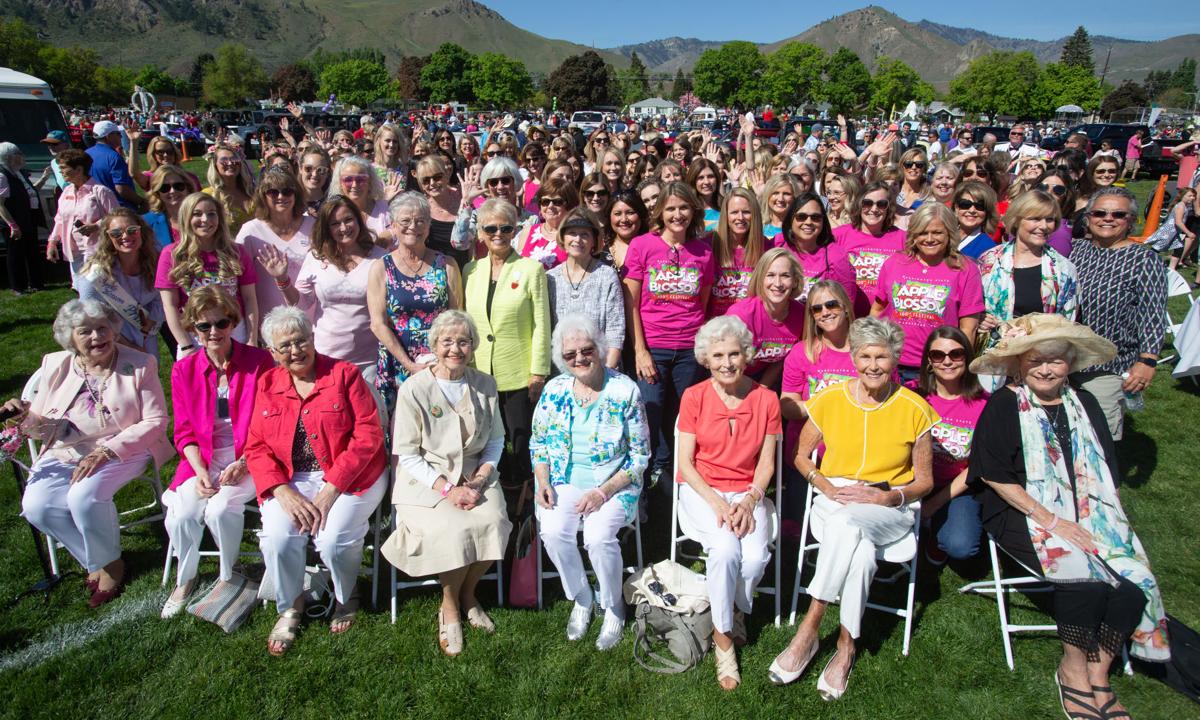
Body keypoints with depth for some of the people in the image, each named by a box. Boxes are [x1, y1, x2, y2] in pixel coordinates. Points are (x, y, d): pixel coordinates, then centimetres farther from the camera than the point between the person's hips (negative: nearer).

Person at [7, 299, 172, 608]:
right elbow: (43, 429, 10)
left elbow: (156, 420, -11)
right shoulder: (55, 366, 5)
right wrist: (25, 416, -15)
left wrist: (108, 450, -20)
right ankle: (95, 561, 3)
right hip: (65, 454, 4)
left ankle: (110, 563, -2)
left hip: (124, 451, -4)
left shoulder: (139, 365, -6)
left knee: (84, 495, -29)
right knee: (36, 505, -20)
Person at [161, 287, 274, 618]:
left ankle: (228, 576, 2)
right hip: (203, 461, 3)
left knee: (220, 508, -27)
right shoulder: (184, 370, 5)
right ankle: (184, 581, 9)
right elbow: (185, 432, 6)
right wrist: (201, 472, -11)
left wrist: (242, 464, -16)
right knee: (182, 513, -21)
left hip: (247, 459, -3)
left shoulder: (259, 361, -5)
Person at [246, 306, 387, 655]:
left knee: (333, 538, -25)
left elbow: (368, 435, -11)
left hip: (350, 476, -3)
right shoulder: (267, 384, 8)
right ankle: (290, 607, 10)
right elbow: (257, 447, 5)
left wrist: (331, 490, -17)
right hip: (291, 479, 3)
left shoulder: (345, 374, -4)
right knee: (277, 537, -22)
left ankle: (345, 598, 11)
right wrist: (283, 492, -13)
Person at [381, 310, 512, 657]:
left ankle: (468, 592, 4)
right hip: (426, 480, -3)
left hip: (475, 475, 3)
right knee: (454, 531, -28)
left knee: (493, 522, -25)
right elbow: (406, 454, -7)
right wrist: (447, 489, -16)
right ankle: (449, 605, 2)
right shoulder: (414, 389, -8)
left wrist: (480, 479, -7)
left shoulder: (485, 385, 3)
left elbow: (496, 441, 10)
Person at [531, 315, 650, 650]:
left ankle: (614, 607, 3)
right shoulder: (554, 390, 2)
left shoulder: (625, 390, -8)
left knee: (599, 536, -28)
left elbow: (640, 455, -5)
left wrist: (604, 491, -15)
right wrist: (543, 482, -6)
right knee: (553, 532, -24)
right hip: (564, 482, 3)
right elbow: (538, 442, 12)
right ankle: (581, 599, 5)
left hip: (614, 484, -3)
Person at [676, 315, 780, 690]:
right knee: (725, 549, -29)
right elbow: (685, 464, -4)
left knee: (755, 556, -26)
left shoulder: (766, 399, 0)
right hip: (701, 491, -1)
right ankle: (723, 635, -8)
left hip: (747, 493, 2)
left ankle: (736, 609, 7)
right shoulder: (693, 397, -3)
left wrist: (750, 501, -14)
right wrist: (717, 503, -17)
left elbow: (766, 464, 3)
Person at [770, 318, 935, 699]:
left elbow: (924, 481, 5)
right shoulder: (829, 400, 1)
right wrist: (828, 487, -7)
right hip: (833, 500, 1)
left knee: (845, 523, -37)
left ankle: (809, 627, -24)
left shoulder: (915, 409, -2)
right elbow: (801, 456, 11)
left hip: (890, 511, -1)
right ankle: (846, 646, -18)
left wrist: (888, 497, -14)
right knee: (860, 553, -35)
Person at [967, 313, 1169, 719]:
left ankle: (1098, 674, -2)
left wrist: (1100, 521, -2)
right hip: (1024, 514, -5)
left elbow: (1105, 475, 15)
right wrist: (1050, 520, -14)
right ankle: (1073, 669, -4)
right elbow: (994, 476, -10)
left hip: (1089, 517, 5)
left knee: (1134, 576, -19)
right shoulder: (1003, 406, -4)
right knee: (1084, 573, -27)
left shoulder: (1084, 404, 12)